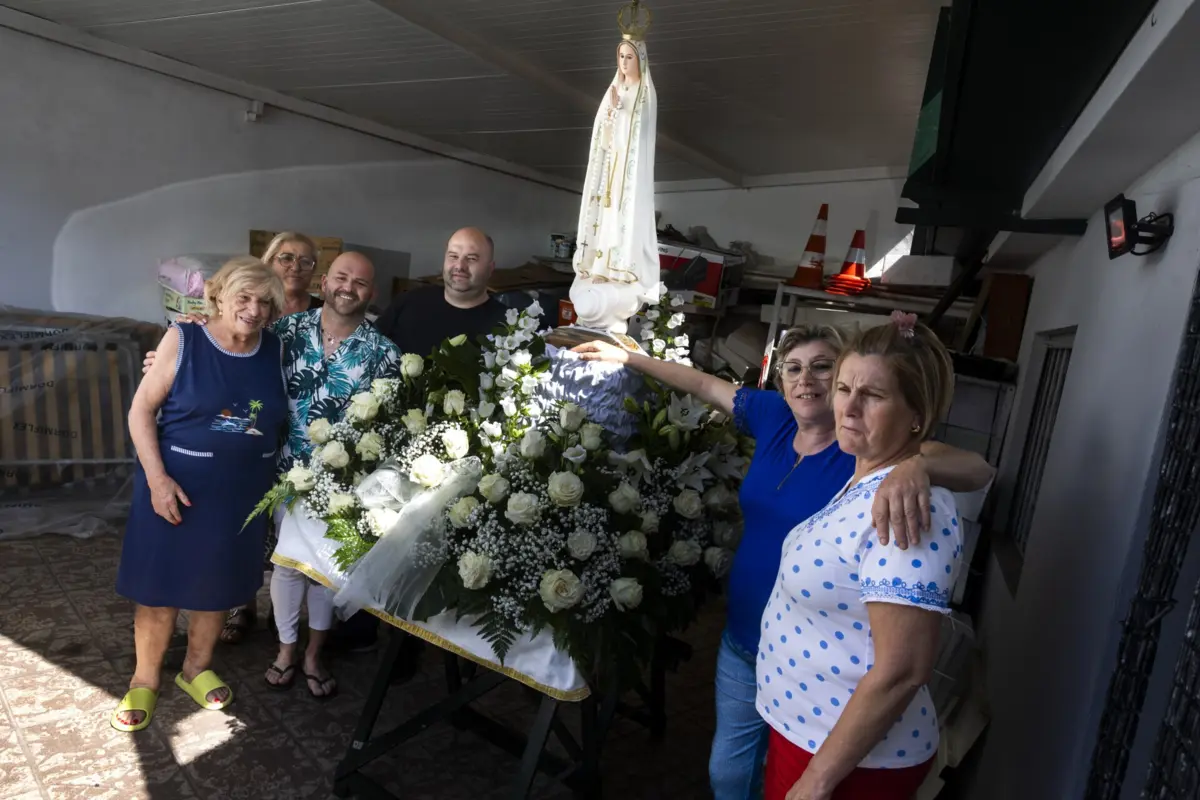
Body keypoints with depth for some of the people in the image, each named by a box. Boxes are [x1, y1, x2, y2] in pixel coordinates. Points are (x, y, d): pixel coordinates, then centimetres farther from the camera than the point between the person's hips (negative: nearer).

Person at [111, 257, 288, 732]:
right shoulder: (182, 340, -9)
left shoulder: (277, 351, -1)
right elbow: (141, 410, -8)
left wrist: (280, 478, 3)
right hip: (176, 486, -3)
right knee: (159, 585, 9)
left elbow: (284, 419, 9)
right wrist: (157, 478, -16)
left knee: (219, 584, 16)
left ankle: (196, 669, 39)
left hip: (243, 491, 3)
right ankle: (144, 681, 32)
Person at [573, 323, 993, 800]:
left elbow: (976, 471, -31)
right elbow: (703, 385, 7)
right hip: (742, 643, 5)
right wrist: (626, 357, 11)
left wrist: (915, 466, -53)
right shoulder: (774, 418, -4)